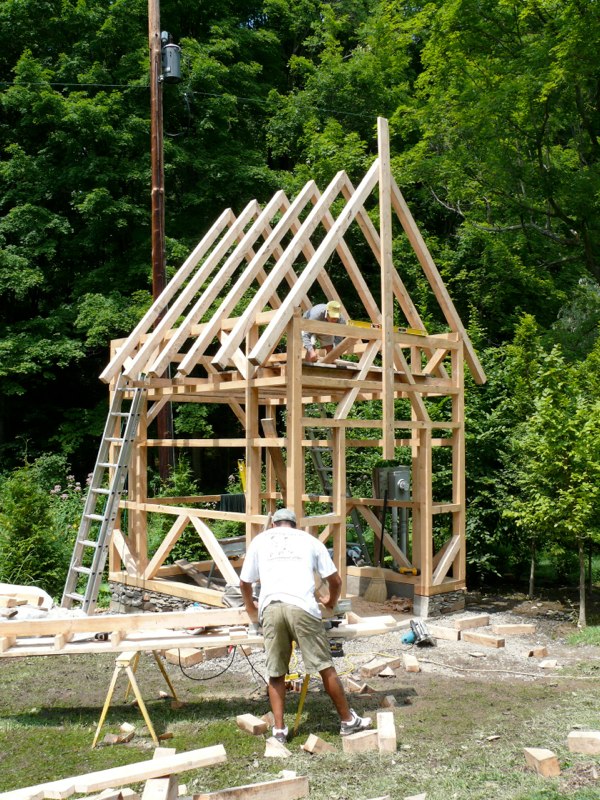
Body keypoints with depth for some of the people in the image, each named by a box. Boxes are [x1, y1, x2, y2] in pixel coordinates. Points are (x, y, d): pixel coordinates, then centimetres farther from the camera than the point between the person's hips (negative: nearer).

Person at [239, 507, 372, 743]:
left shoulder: (260, 540, 26)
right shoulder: (309, 540, 23)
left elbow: (244, 583, 30)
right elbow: (335, 580, 22)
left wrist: (251, 606, 49)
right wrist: (331, 602, 42)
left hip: (270, 607, 1)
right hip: (302, 607, -1)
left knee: (276, 673, 12)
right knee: (325, 667, 8)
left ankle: (279, 729, 13)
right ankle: (348, 720, 18)